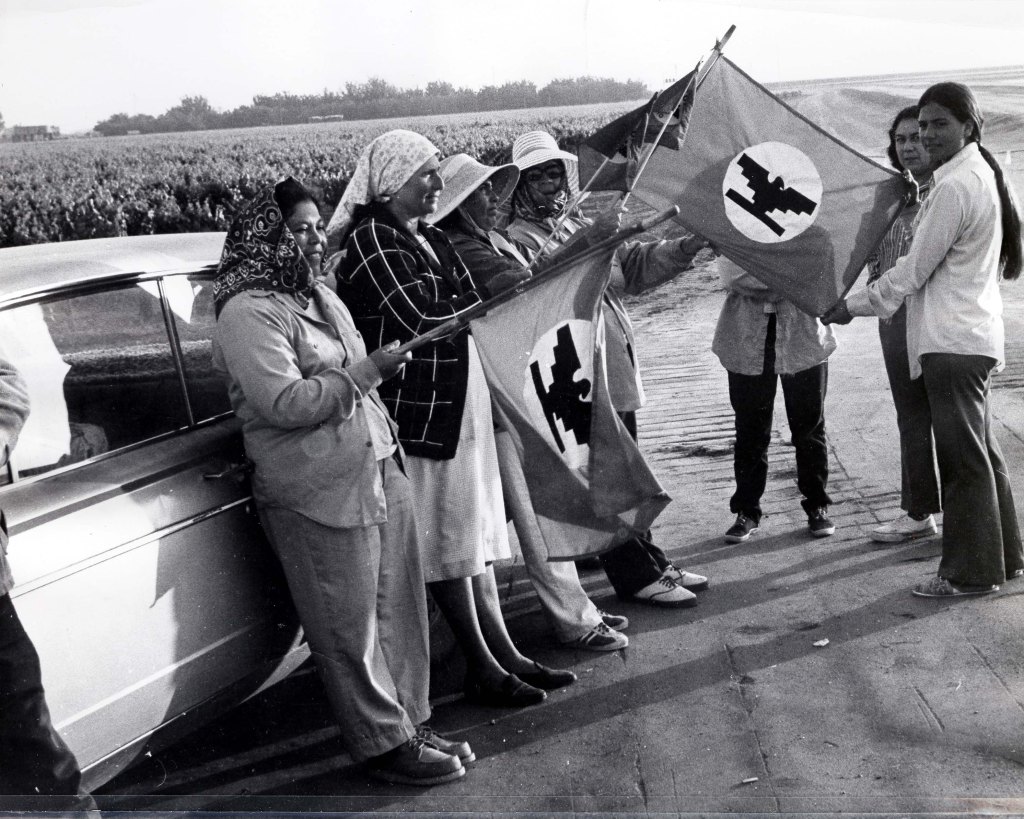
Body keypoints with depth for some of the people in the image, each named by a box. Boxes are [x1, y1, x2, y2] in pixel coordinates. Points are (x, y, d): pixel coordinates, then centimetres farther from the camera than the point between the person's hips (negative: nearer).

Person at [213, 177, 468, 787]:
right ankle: (385, 743, 14)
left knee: (400, 607, 13)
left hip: (380, 469, 9)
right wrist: (365, 373, -16)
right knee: (350, 629, 2)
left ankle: (411, 721, 26)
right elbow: (284, 403, -20)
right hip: (320, 492, -9)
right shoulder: (248, 312, -11)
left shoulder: (321, 295, 18)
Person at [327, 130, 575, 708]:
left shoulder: (432, 240, 16)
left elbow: (470, 310, 14)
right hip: (420, 411, -8)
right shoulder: (370, 241, -11)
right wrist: (492, 303, -7)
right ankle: (483, 668, 9)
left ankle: (503, 651, 20)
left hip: (464, 405, 8)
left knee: (474, 531, 12)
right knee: (447, 539, 0)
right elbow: (418, 318, -19)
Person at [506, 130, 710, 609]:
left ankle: (650, 563, 28)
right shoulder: (518, 237, -7)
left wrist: (688, 246, 4)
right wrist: (586, 241, -35)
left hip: (617, 370, 8)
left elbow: (636, 265, 16)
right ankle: (636, 577, 9)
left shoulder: (579, 224, 17)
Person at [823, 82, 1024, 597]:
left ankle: (969, 572, 5)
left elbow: (914, 270, -14)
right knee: (980, 451, 17)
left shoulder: (954, 187, -16)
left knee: (963, 456, -3)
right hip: (974, 336, 10)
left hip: (952, 340, -10)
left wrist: (853, 306, -5)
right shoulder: (981, 174, 15)